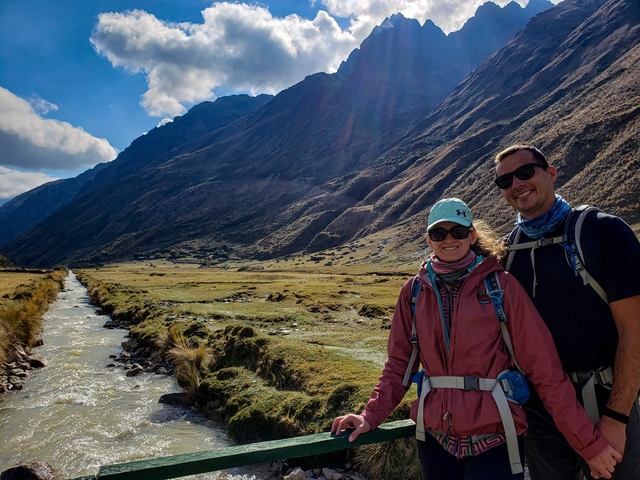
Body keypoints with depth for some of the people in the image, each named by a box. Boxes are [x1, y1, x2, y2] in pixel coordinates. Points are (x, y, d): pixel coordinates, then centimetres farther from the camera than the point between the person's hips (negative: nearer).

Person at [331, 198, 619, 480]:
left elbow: (544, 365, -8)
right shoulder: (414, 291, 1)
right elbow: (400, 362, 4)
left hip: (494, 439, -2)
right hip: (435, 437, 3)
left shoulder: (501, 285, -7)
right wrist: (371, 416, -5)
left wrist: (589, 443, -8)